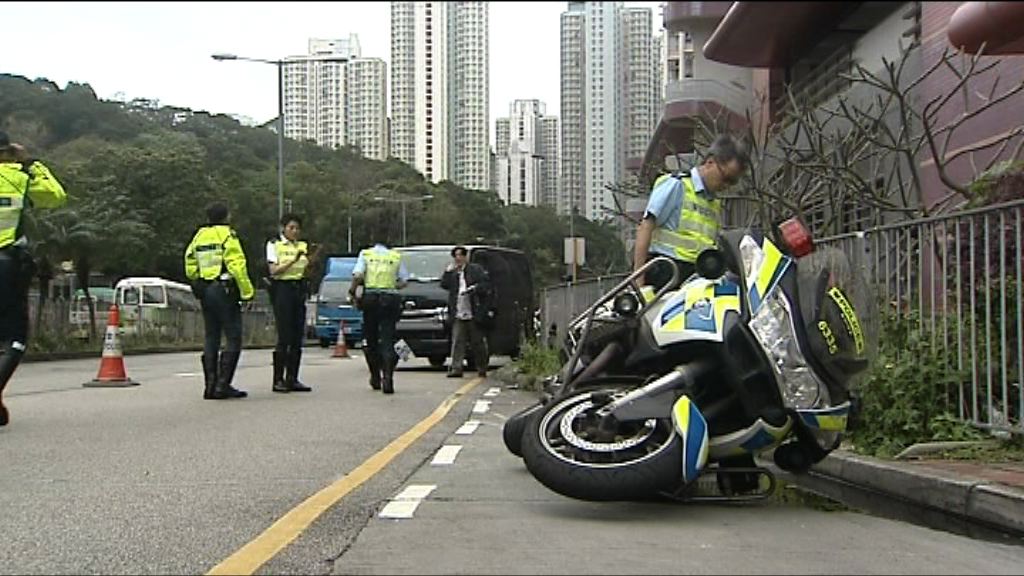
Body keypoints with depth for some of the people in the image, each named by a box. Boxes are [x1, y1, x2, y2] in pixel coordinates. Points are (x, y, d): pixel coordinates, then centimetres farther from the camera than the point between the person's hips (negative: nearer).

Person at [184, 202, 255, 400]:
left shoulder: (199, 236, 13)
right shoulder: (227, 235, -8)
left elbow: (190, 268, 15)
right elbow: (237, 266, -16)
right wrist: (247, 292, -13)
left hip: (204, 291, 7)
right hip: (224, 289, -7)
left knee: (211, 338, 11)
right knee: (233, 338, -4)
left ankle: (211, 385, 10)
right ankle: (223, 385, -10)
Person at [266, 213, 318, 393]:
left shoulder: (302, 246, 15)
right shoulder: (274, 245, 1)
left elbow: (306, 271, 11)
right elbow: (274, 271, -8)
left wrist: (312, 257, -6)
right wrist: (293, 260, -19)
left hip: (299, 289, 5)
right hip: (282, 289, -5)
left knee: (298, 337, 3)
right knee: (284, 337, -9)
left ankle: (292, 379, 8)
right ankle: (278, 380, -4)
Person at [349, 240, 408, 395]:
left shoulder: (365, 254, 7)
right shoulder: (396, 256, 10)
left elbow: (358, 275, -8)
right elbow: (404, 281, 5)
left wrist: (352, 292, 3)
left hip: (370, 298, 0)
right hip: (390, 299, 0)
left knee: (371, 340, 12)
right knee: (387, 340, -2)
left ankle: (375, 378, 18)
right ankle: (387, 378, -17)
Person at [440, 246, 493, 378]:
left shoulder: (476, 269, 3)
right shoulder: (453, 272, 16)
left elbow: (486, 284, -3)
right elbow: (444, 285, 6)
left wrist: (474, 288, -17)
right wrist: (448, 271, -2)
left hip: (474, 314, -3)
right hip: (458, 315, 3)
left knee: (478, 342, 5)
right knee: (457, 342, -5)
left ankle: (482, 367, 15)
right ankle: (456, 368, -7)